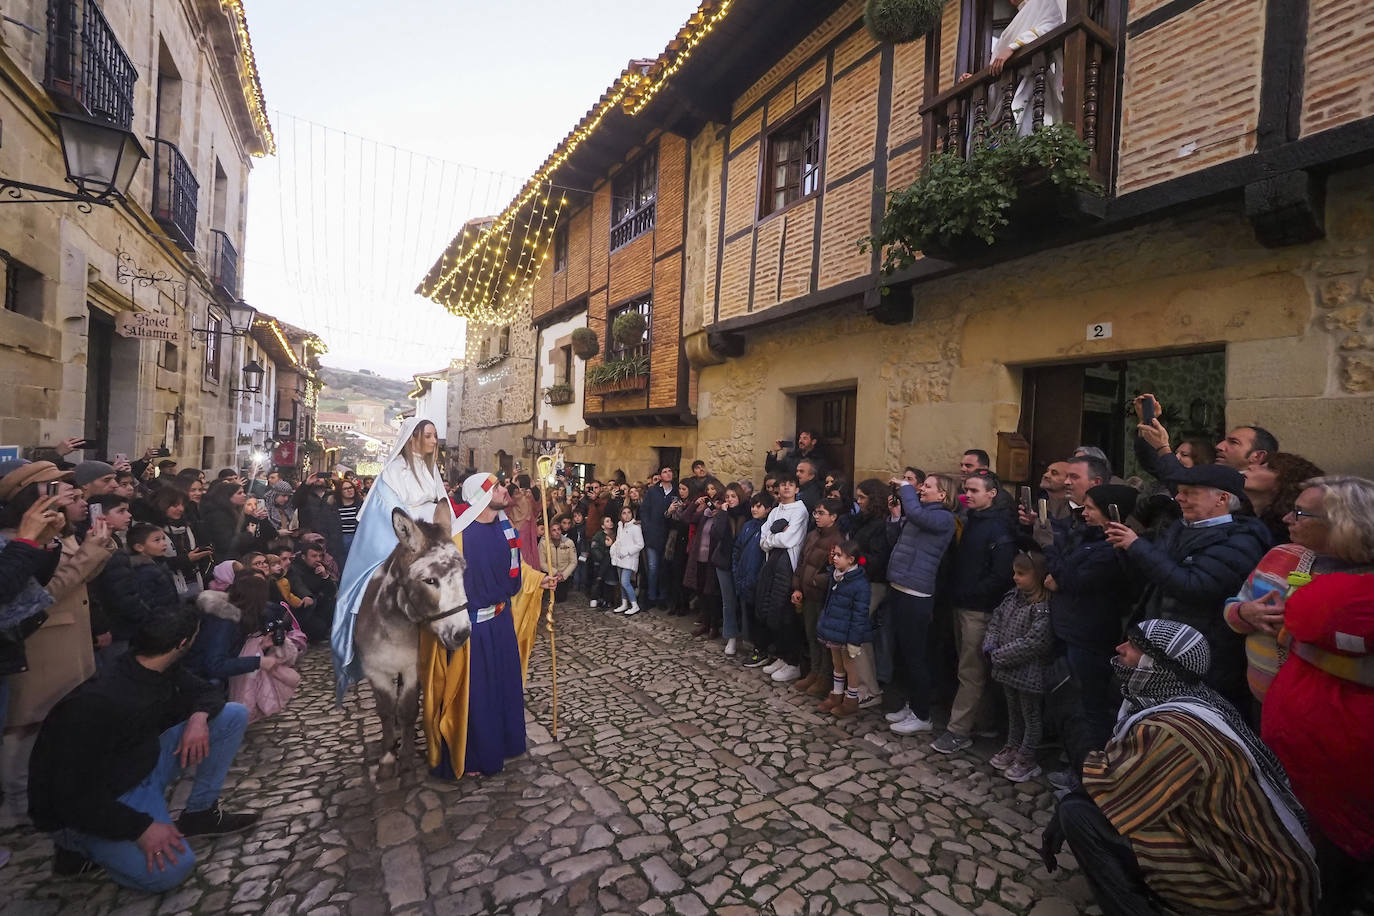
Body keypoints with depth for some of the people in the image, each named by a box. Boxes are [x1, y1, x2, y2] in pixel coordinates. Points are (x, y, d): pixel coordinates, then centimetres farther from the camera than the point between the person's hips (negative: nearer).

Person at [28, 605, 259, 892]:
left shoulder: (164, 671, -9)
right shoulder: (97, 704, -32)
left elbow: (207, 692, 5)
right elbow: (73, 797, -28)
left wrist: (199, 717, -18)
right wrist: (141, 828, -27)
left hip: (143, 771, 7)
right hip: (86, 809, -7)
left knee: (233, 715, -5)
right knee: (171, 869, -23)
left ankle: (201, 812, 4)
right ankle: (79, 844, 1)